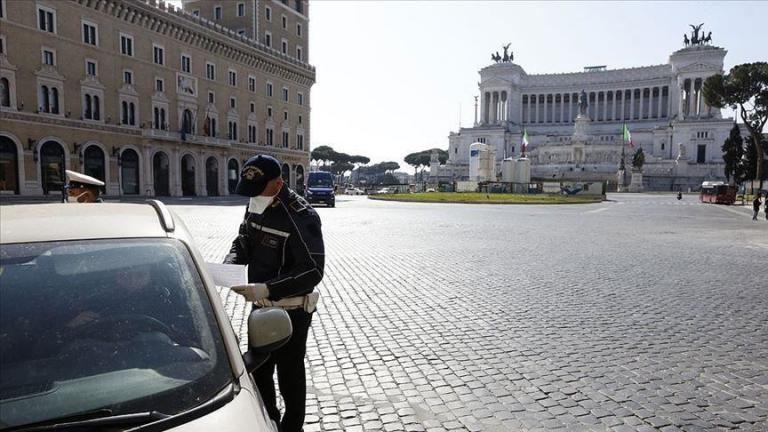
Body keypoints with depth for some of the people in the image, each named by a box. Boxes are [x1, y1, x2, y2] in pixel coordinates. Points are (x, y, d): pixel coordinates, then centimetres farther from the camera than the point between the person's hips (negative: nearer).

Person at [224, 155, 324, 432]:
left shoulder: (300, 216, -23)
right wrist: (230, 264, -7)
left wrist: (266, 289, -32)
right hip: (261, 307, 8)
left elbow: (313, 271, -25)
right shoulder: (256, 206, 1)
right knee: (258, 370, 22)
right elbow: (243, 242, 14)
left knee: (290, 375, 9)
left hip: (291, 311, -8)